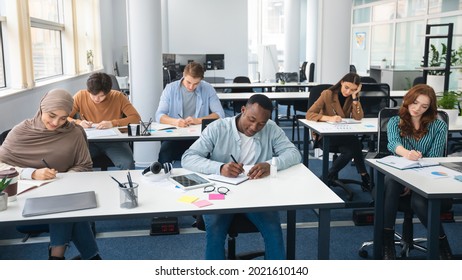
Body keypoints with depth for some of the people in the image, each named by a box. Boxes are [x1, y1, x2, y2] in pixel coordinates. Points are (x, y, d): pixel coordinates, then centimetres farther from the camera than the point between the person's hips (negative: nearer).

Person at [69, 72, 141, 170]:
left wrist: (113, 123, -23)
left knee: (127, 164, -31)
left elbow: (136, 118, -10)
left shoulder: (118, 97, -3)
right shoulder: (81, 96, 0)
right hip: (89, 141, 1)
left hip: (114, 141, -1)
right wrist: (78, 122, -19)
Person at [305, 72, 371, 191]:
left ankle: (330, 175, -9)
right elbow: (309, 114, -18)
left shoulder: (353, 97, 2)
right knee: (354, 141, -29)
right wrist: (329, 118, -33)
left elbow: (358, 117, -11)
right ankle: (364, 175, -13)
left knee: (350, 150, -31)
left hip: (344, 135, 4)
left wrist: (354, 96, -17)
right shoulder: (328, 94, -10)